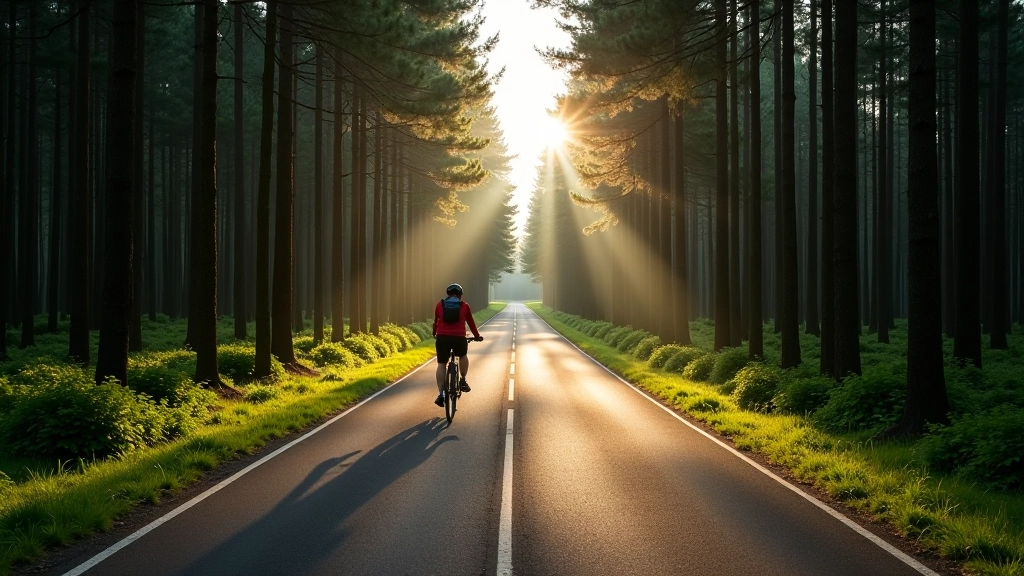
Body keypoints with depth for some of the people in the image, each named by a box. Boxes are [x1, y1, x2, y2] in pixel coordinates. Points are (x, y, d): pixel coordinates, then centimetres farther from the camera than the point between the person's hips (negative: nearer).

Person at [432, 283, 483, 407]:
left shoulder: (440, 305, 14)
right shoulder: (464, 306, 11)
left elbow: (436, 322, 25)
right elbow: (471, 323, 20)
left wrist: (434, 334, 43)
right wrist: (477, 336, 35)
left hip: (442, 338, 1)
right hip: (459, 338, -1)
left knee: (441, 364, 13)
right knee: (463, 356, 29)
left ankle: (440, 394, 5)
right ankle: (463, 381, 22)